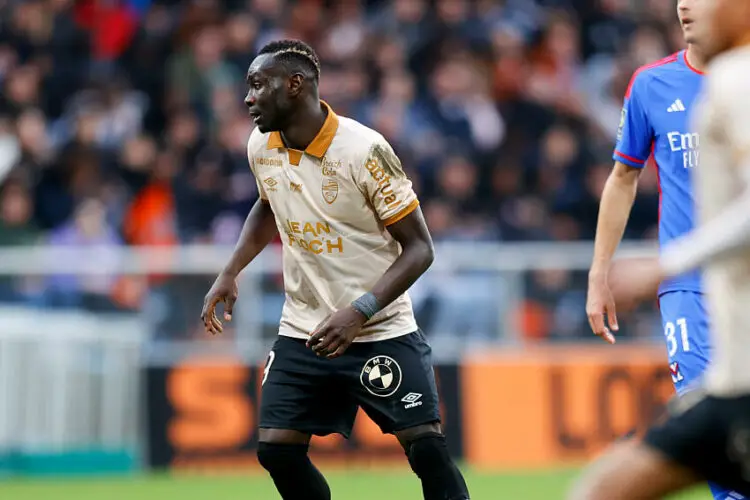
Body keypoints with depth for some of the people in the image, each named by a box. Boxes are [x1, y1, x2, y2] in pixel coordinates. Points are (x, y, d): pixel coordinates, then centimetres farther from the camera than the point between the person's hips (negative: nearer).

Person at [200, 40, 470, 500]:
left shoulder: (364, 150, -20)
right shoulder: (261, 148, -1)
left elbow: (419, 247, -17)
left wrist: (358, 312, -28)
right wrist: (231, 272, 11)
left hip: (381, 330, -5)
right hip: (304, 331, 5)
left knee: (427, 447, -13)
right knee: (277, 450, -4)